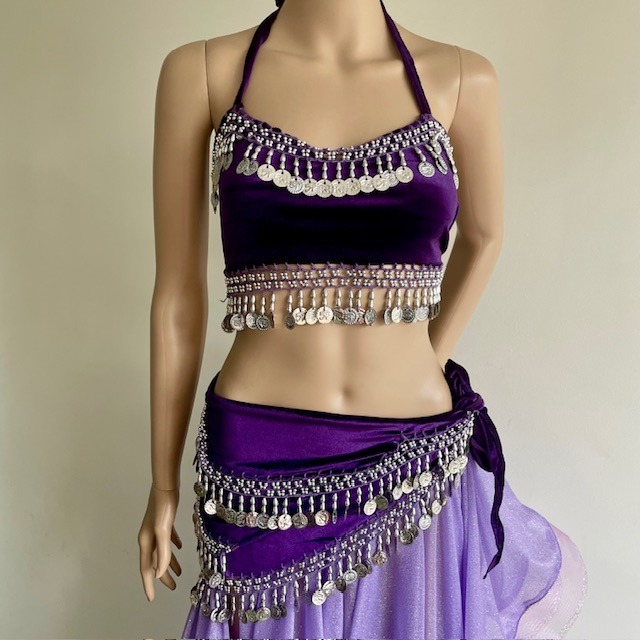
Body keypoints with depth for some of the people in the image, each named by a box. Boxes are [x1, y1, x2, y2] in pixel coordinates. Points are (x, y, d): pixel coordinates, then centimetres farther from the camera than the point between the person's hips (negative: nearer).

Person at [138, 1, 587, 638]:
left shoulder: (461, 79, 0)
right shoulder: (199, 72, -3)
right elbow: (178, 295, -1)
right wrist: (163, 483, 5)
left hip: (416, 468, 1)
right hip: (262, 463, 0)